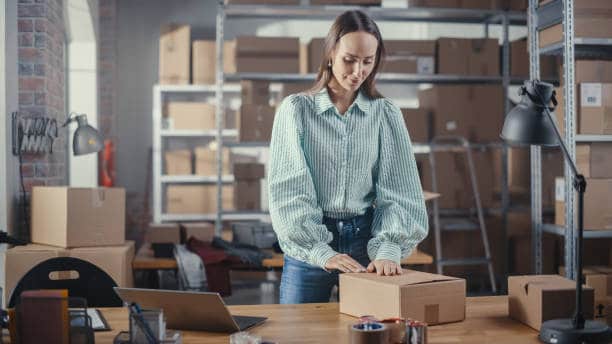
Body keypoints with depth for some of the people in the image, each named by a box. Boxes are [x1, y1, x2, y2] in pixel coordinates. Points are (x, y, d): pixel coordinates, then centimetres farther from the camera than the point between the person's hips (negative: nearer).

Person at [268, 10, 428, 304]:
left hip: (366, 240, 1)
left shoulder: (386, 114, 3)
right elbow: (289, 190, -9)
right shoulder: (296, 109, -2)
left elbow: (397, 191, -1)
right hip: (307, 245, -1)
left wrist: (388, 250, -16)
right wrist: (322, 252, -19)